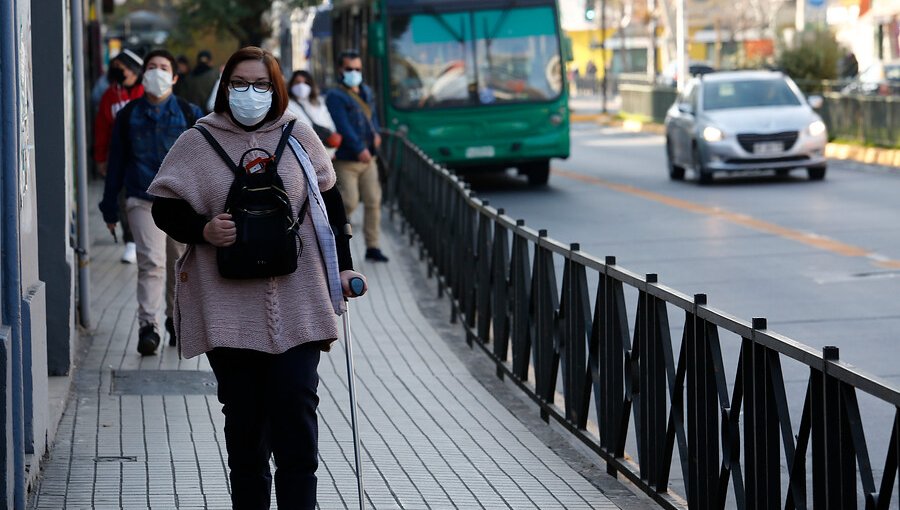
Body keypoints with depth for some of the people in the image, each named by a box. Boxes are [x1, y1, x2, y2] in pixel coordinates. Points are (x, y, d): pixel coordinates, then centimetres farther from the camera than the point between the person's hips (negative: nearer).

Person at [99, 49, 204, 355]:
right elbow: (116, 163, 11)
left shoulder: (189, 114, 6)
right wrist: (110, 208, 10)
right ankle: (147, 326, -19)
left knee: (180, 265, 10)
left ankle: (177, 319, 30)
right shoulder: (129, 116, 7)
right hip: (142, 200, -1)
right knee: (151, 261, -17)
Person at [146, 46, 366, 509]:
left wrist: (343, 266, 14)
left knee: (296, 410, -7)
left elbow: (329, 201, 17)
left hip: (297, 308, 1)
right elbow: (165, 208, 6)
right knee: (244, 418, 3)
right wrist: (203, 230, -13)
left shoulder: (297, 136, 9)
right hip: (228, 309, 0)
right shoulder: (198, 143, 4)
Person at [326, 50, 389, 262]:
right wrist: (359, 149, -28)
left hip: (368, 159, 7)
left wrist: (376, 132, 10)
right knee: (349, 202, -11)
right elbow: (343, 126, -20)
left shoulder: (366, 92, 15)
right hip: (345, 161, -7)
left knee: (373, 201, 3)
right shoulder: (335, 97, -9)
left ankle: (372, 246, 9)